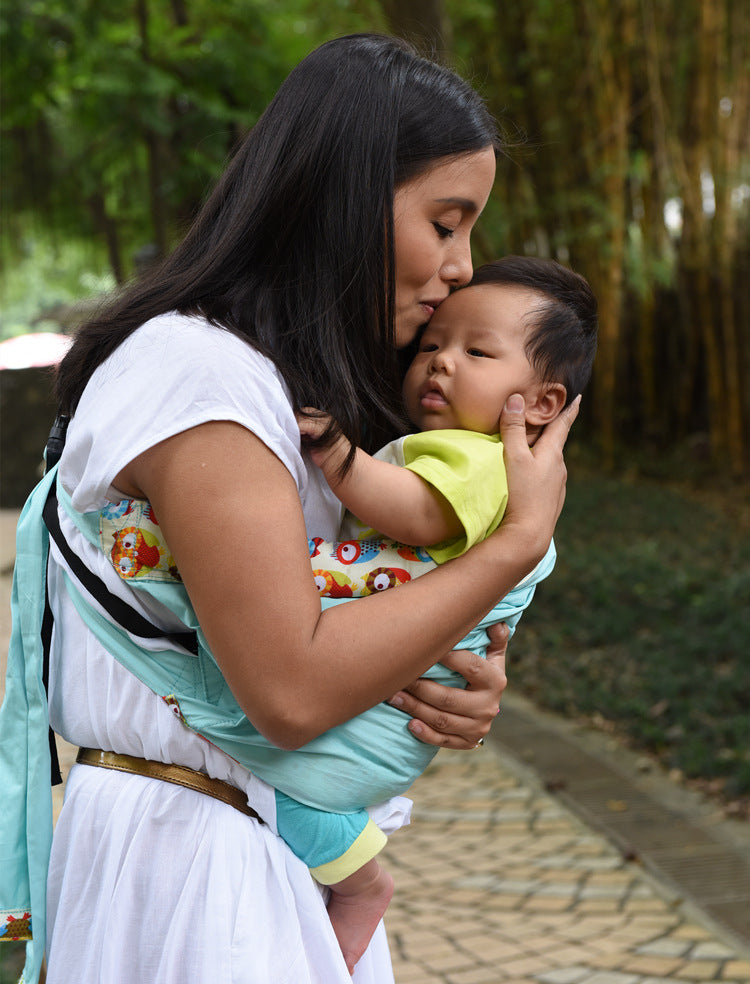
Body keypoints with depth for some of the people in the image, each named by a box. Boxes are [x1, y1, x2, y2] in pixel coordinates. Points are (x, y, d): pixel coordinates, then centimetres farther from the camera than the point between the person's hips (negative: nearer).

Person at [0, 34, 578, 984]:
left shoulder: (306, 384, 11)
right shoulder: (192, 369, -20)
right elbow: (292, 689, -26)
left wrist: (466, 682, -8)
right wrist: (522, 536, -18)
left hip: (286, 850, 9)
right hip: (189, 860, -9)